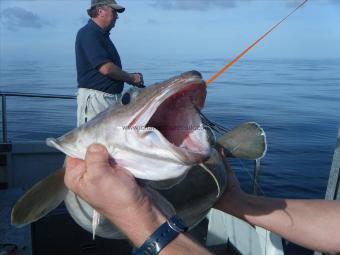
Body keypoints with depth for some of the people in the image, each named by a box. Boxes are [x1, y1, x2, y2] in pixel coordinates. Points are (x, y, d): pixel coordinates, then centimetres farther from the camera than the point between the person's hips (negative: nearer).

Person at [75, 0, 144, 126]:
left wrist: (131, 77, 5)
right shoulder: (88, 33, -12)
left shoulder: (103, 35, 18)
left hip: (112, 97, 10)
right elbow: (105, 68, -22)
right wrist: (131, 77, -8)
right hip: (94, 97, -10)